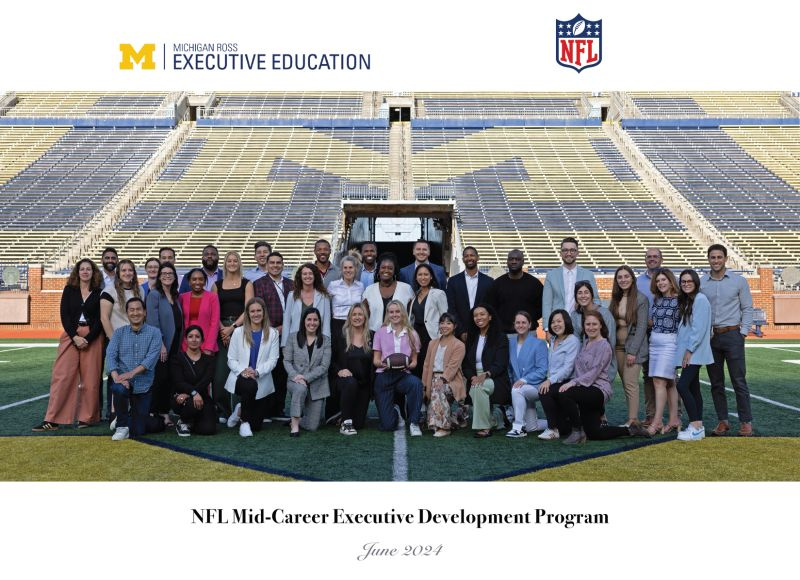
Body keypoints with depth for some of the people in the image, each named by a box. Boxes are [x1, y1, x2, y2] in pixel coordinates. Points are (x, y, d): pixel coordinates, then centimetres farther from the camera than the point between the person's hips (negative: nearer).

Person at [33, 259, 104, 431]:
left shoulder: (99, 293, 6)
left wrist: (87, 339, -11)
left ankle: (86, 417, 7)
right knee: (62, 376, -6)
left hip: (92, 338, -1)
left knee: (90, 379, -3)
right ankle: (52, 420, -6)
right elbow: (64, 315, 1)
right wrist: (75, 337, -11)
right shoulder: (69, 290, 9)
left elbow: (100, 320, 1)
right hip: (70, 335, 1)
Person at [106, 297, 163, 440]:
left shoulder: (154, 333, -1)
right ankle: (122, 426, -13)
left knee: (137, 431, 0)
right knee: (119, 389, -37)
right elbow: (110, 356, -6)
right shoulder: (119, 332, 5)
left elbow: (151, 358, -14)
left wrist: (132, 373, -28)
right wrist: (116, 377, -25)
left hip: (144, 385, -1)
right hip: (124, 380, 1)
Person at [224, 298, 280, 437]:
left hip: (262, 381, 2)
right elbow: (231, 359, 0)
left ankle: (241, 410, 37)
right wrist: (242, 371, -20)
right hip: (240, 377, -2)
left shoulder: (272, 334, 2)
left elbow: (272, 360, -4)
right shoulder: (238, 332, 2)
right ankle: (244, 422, -16)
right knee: (250, 385, -40)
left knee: (257, 426, 1)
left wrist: (257, 372, -21)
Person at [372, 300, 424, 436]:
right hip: (384, 376, 0)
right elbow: (375, 360, 6)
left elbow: (414, 362, 11)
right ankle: (395, 412, 31)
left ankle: (414, 423, -23)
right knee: (387, 425, -7)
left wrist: (408, 365, -13)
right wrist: (383, 364, -18)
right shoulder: (380, 332, 9)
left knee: (416, 383, -39)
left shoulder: (412, 334, 10)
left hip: (403, 375, 0)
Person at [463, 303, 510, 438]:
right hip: (475, 379, 4)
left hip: (495, 380, -4)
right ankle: (492, 421, -8)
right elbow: (466, 364, 12)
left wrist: (486, 374, -26)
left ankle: (484, 427, -28)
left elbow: (500, 364, -8)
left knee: (480, 387, -35)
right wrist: (472, 377, -10)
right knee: (475, 388, -31)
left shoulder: (500, 338, 2)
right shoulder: (471, 338, 17)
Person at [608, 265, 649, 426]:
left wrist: (632, 351, -14)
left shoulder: (641, 299, -6)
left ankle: (632, 420, -7)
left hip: (633, 347, -5)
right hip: (617, 346, 6)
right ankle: (633, 419, 9)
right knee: (626, 383, 5)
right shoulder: (615, 299, 12)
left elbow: (641, 327, -10)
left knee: (630, 383, -9)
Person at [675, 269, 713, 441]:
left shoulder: (700, 299, -11)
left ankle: (696, 427, -13)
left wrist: (689, 350, -17)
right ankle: (698, 426, 14)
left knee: (682, 385, -16)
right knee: (693, 388, 10)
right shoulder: (685, 301, 17)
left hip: (694, 352, -9)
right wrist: (685, 351, 10)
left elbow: (699, 328, -17)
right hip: (688, 353, 9)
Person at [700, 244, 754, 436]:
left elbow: (747, 308, 4)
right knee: (716, 383, 7)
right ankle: (723, 421, 16)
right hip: (709, 337, 3)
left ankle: (746, 422, 2)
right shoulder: (701, 283, 6)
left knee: (739, 381, -4)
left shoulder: (739, 281, 3)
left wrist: (743, 332, -4)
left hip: (732, 335, -2)